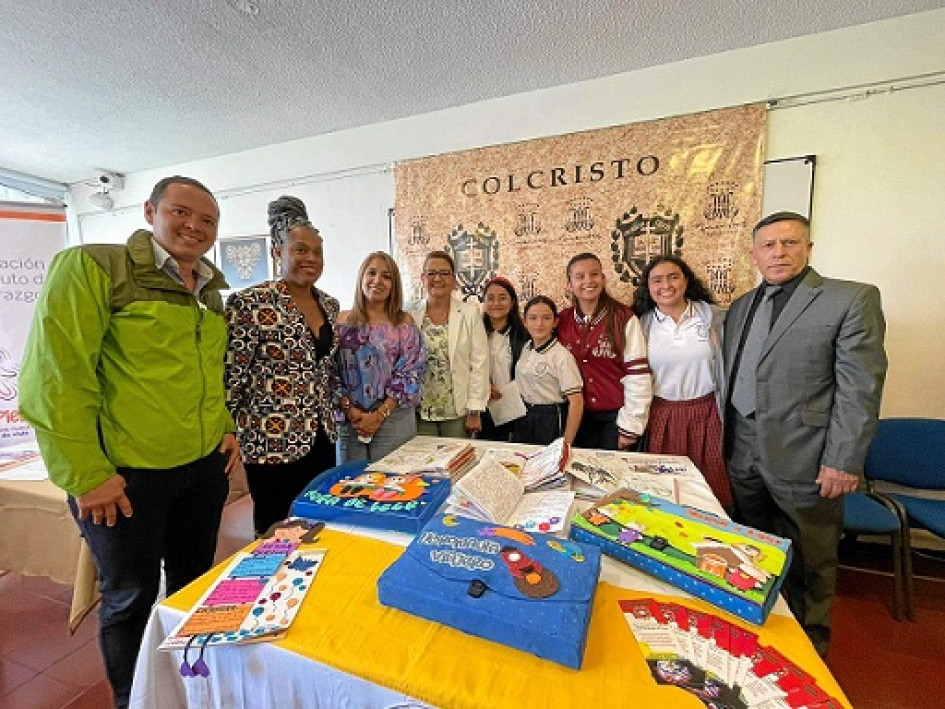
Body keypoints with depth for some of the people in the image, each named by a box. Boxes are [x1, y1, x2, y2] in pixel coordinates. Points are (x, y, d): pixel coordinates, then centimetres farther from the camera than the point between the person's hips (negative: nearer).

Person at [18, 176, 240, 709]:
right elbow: (54, 376, -15)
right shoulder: (93, 267, -10)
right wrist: (86, 474, -16)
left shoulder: (211, 291, 10)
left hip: (205, 468, 6)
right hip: (125, 476, -6)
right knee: (131, 599, 14)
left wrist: (227, 426, 7)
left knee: (194, 583, 22)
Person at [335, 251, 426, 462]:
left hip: (394, 419, -1)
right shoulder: (342, 322, 5)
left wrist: (380, 414, -11)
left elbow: (409, 375, -5)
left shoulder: (405, 324, 0)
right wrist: (349, 410, -9)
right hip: (349, 420, 2)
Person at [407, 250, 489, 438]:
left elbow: (479, 363, -4)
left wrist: (475, 411, -7)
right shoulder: (410, 315, 1)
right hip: (419, 412, 1)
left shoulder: (470, 313, -2)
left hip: (458, 411, -1)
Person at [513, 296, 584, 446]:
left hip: (550, 421, -6)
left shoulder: (562, 356, -17)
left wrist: (566, 443, -17)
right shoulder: (525, 349, 1)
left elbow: (576, 403, -17)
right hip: (523, 419, 6)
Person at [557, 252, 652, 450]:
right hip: (579, 417, 3)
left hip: (616, 415, -3)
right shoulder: (562, 321, 0)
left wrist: (630, 425, -11)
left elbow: (638, 374, -11)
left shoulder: (624, 318, -11)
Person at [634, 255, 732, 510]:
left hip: (705, 415, 0)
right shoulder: (643, 324, 0)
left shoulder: (712, 316, -1)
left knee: (710, 491, 8)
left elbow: (724, 367, 6)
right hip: (661, 416, 0)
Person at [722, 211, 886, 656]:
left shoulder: (852, 299, -5)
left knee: (808, 563, 14)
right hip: (743, 456, 5)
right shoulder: (741, 307, 11)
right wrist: (726, 440, 11)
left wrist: (843, 462, -14)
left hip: (804, 459, -4)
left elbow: (860, 387, -10)